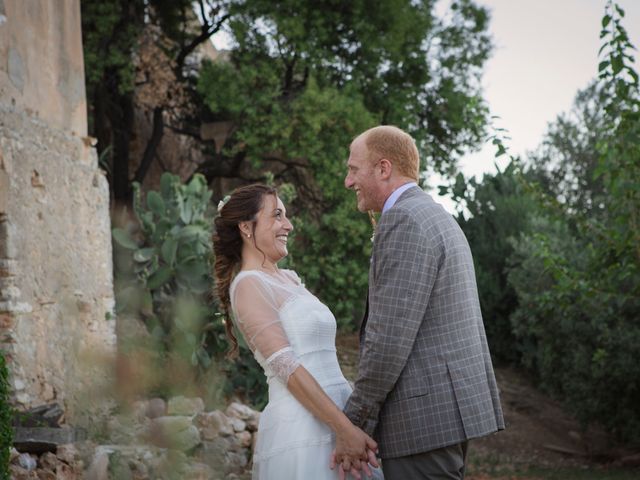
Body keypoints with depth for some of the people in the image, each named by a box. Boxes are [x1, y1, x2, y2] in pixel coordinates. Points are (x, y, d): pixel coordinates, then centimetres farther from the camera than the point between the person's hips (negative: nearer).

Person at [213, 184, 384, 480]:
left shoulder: (289, 279, 18)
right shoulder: (248, 284, -7)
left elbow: (322, 360, 13)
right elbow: (286, 366, -15)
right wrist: (345, 428, -19)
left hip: (331, 425, 8)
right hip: (302, 431, -8)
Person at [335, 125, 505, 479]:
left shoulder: (404, 221, -14)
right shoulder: (437, 220, 19)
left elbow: (390, 337, -20)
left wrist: (354, 424, -12)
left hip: (426, 415, -10)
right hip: (447, 407, 10)